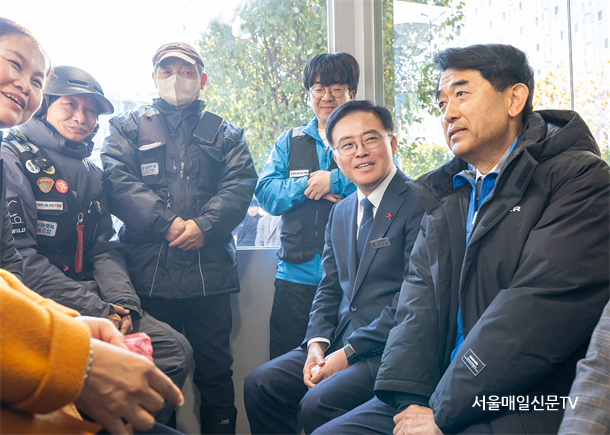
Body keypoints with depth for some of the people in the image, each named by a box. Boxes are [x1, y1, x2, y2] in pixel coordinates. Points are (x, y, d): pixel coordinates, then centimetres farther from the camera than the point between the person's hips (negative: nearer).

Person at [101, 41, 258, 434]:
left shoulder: (226, 134, 17)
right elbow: (118, 181, -1)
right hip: (148, 270, 0)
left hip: (209, 269, 1)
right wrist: (167, 222, -14)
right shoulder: (129, 128, 15)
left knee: (215, 372, 6)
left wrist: (204, 225, -15)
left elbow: (240, 186, 2)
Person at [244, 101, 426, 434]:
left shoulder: (419, 204, -11)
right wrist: (317, 343, -2)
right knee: (260, 385, -4)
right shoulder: (340, 213, 15)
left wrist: (349, 352, -16)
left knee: (319, 403, -26)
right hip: (341, 341, 7)